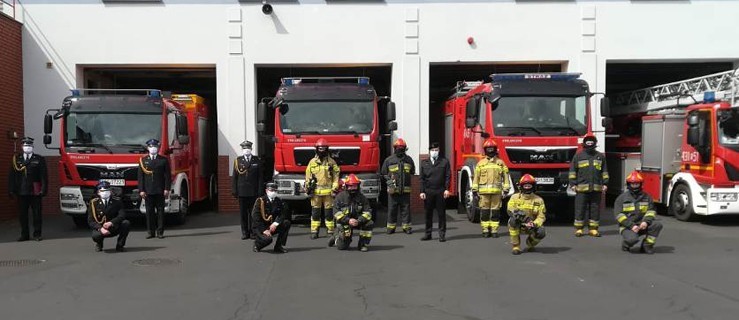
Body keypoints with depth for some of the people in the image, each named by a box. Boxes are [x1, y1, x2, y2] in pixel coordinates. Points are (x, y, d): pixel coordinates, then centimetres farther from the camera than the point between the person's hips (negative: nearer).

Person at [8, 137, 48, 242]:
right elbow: (11, 176, 7)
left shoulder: (39, 159, 5)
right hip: (21, 192, 2)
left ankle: (37, 234, 9)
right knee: (22, 214, 6)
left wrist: (44, 189, -7)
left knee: (36, 214, 2)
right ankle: (24, 235, 15)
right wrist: (11, 190, 0)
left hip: (35, 192, -2)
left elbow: (44, 176, 1)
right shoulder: (16, 159, 9)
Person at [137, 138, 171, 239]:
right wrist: (141, 190, -2)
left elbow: (168, 175, 3)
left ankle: (160, 232, 6)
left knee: (160, 211, 1)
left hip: (160, 191, -1)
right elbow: (140, 176, 5)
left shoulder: (164, 160, 5)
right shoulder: (143, 160, 8)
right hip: (148, 191, 1)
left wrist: (167, 189, -6)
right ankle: (151, 231, 10)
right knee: (149, 211, 3)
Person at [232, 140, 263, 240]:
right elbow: (234, 177, 5)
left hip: (253, 192, 0)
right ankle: (245, 232, 11)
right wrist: (234, 191, 0)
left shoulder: (256, 160, 6)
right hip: (242, 192, 0)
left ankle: (253, 232, 11)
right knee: (243, 213, 3)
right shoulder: (237, 161, 6)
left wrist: (260, 190, -2)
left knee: (253, 212, 3)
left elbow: (260, 177, 4)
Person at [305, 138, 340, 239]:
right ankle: (314, 231, 6)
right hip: (315, 191, 1)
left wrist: (334, 189, -4)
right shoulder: (312, 162, 7)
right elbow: (308, 177, 8)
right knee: (315, 212, 2)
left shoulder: (331, 162, 5)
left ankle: (330, 231, 9)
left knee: (329, 212, 3)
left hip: (328, 191, -1)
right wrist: (308, 188, 2)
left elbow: (336, 176, 4)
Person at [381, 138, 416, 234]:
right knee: (392, 209, 3)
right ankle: (391, 227, 12)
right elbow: (383, 173, 9)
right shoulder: (389, 160, 4)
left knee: (406, 209, 4)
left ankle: (406, 227, 12)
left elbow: (412, 172, 21)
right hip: (393, 189, -1)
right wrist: (388, 179, -6)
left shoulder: (409, 159, 10)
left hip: (405, 189, 2)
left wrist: (407, 178, 7)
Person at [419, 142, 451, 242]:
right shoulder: (424, 162, 9)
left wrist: (447, 189, -7)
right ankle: (428, 233, 14)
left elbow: (448, 176, 1)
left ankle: (442, 234, 7)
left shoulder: (444, 161, 4)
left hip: (440, 192, -2)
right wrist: (422, 191, 1)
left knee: (441, 213, 2)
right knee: (428, 214, 6)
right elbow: (422, 178, 8)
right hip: (428, 192, 2)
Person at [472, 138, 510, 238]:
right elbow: (476, 177, 7)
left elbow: (505, 176, 9)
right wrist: (475, 190, 1)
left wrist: (506, 189, 2)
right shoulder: (480, 163, 9)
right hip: (484, 191, 0)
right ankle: (485, 230, 6)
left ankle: (494, 230, 7)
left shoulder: (500, 163, 10)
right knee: (484, 211, 0)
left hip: (496, 191, 0)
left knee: (495, 211, 1)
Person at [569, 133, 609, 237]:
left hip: (596, 188, 2)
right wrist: (573, 184, 0)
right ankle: (579, 229, 5)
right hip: (582, 188, -2)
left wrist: (605, 184, 8)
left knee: (595, 209, 4)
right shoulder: (578, 156, 8)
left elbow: (604, 171, 16)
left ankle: (593, 229, 10)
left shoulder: (600, 156, 14)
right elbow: (572, 171, 7)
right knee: (580, 209, -1)